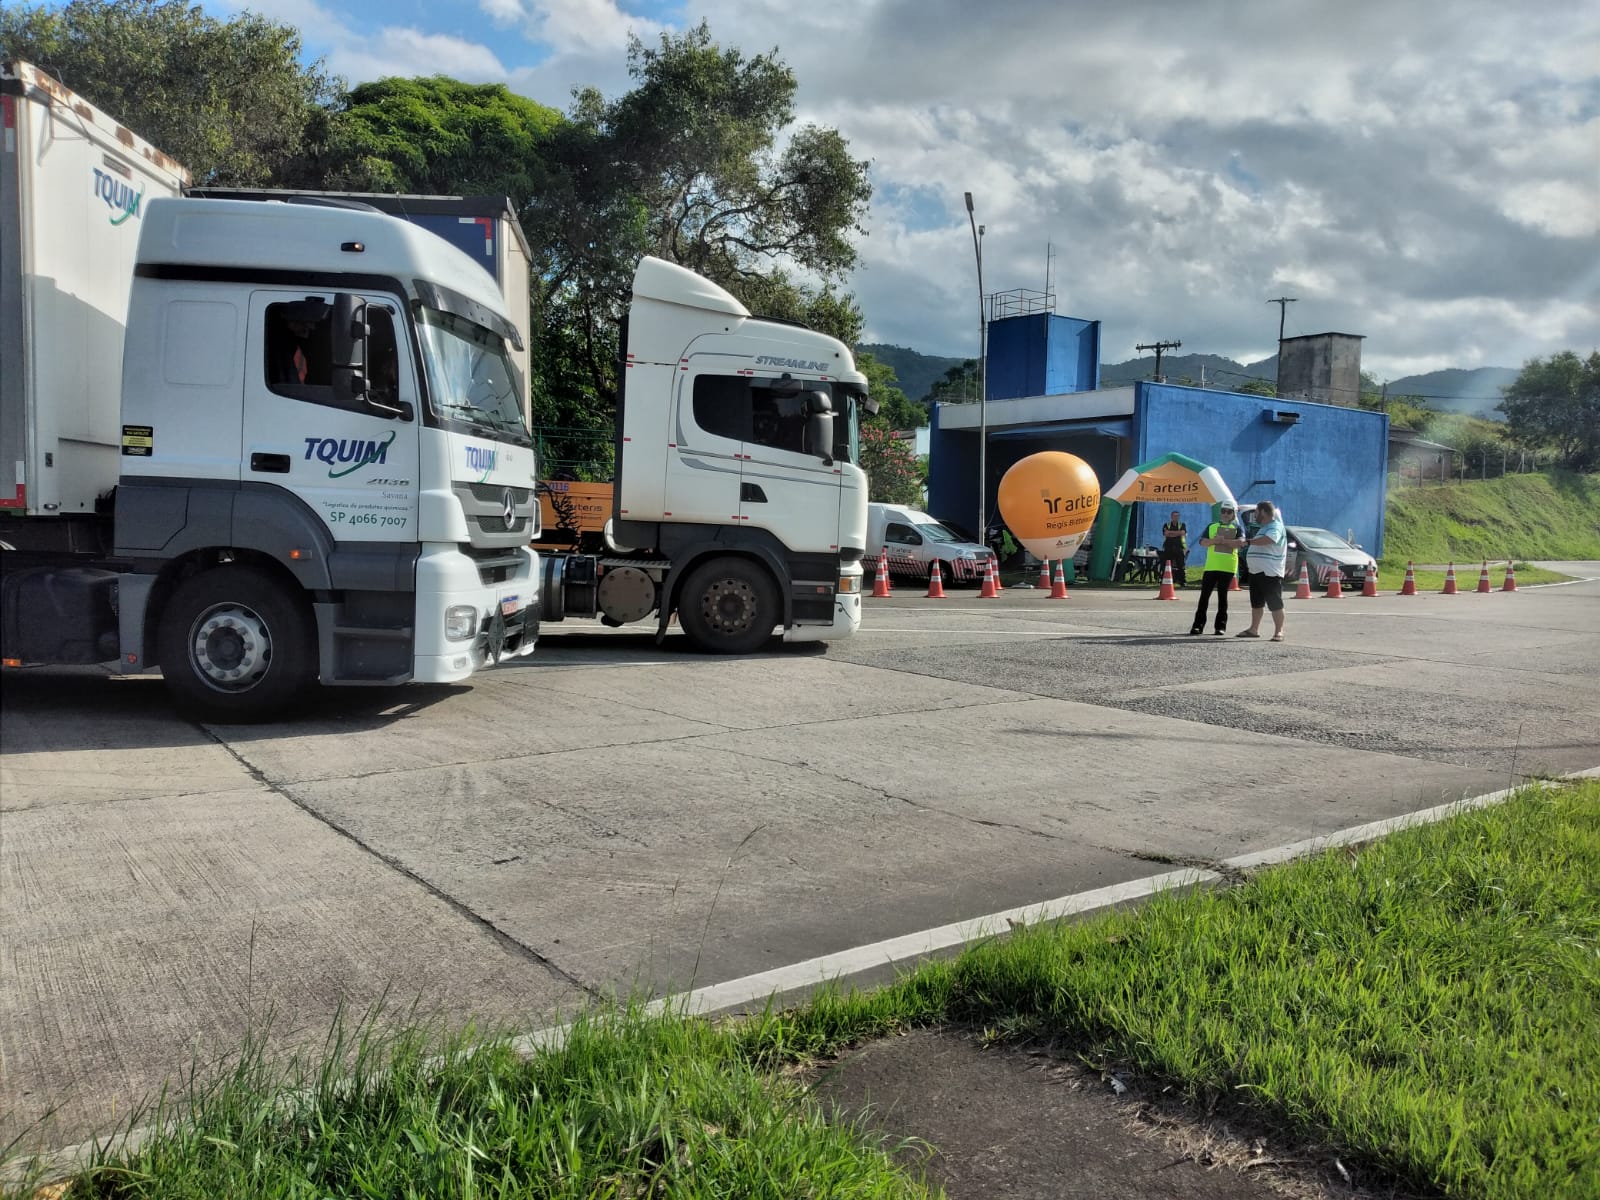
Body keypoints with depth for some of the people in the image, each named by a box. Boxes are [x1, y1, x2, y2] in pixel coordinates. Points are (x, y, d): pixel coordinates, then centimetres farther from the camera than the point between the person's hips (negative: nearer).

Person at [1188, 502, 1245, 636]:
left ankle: (1221, 626, 9)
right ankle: (1198, 625, 0)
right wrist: (1214, 540, -16)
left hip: (1228, 567, -1)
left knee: (1222, 596, 4)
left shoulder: (1237, 528, 8)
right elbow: (1203, 542, 2)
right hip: (1211, 566, 1)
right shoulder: (1211, 526, 14)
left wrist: (1223, 540, -16)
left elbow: (1240, 542, -10)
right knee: (1204, 595, -2)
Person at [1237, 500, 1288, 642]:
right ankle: (1254, 629, 23)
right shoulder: (1264, 528, 21)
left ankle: (1278, 632, -2)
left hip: (1270, 573, -10)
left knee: (1275, 604, -5)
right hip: (1257, 572, 10)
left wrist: (1248, 542, -30)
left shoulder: (1275, 527, -12)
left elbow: (1268, 540, -31)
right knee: (1256, 602, 15)